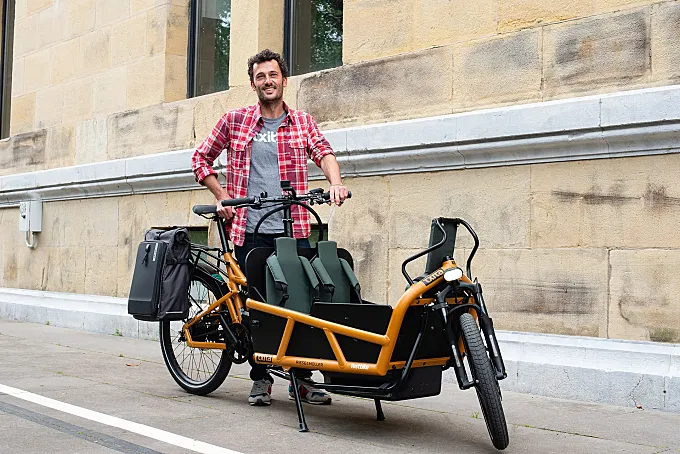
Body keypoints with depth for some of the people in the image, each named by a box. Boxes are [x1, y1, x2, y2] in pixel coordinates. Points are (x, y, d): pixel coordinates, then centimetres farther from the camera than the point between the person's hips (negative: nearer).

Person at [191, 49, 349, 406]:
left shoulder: (302, 122, 11)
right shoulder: (235, 120, 9)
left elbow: (323, 152, -5)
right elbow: (201, 158, 17)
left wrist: (335, 183, -25)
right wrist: (221, 197, 7)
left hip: (294, 229, 0)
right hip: (249, 230, 0)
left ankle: (301, 378, 11)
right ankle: (260, 379, 16)